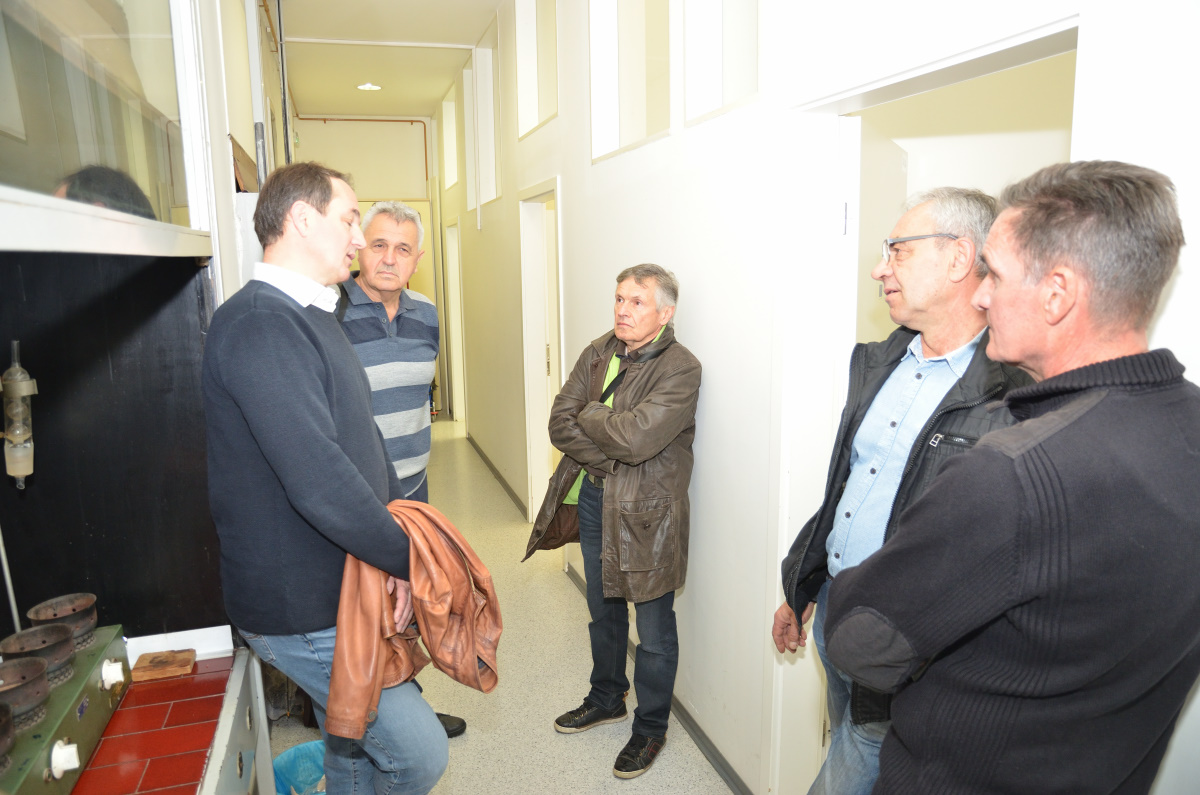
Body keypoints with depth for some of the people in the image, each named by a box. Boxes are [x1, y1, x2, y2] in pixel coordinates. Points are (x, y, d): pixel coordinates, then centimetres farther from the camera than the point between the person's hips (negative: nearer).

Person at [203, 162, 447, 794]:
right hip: (303, 613, -9)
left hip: (341, 591, 10)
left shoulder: (310, 317, 12)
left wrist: (400, 525, 3)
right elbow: (320, 483, -30)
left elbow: (362, 438, 15)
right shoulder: (257, 325, -23)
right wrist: (408, 558, -18)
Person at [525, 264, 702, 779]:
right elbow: (560, 423, -4)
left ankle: (650, 728, 30)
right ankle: (606, 699, 46)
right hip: (592, 500, 6)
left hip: (645, 513, -6)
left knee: (654, 630, 9)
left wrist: (588, 414, -12)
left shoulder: (680, 369, -17)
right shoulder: (598, 353, 3)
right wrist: (609, 458, -17)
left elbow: (635, 438, -28)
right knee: (603, 612, 23)